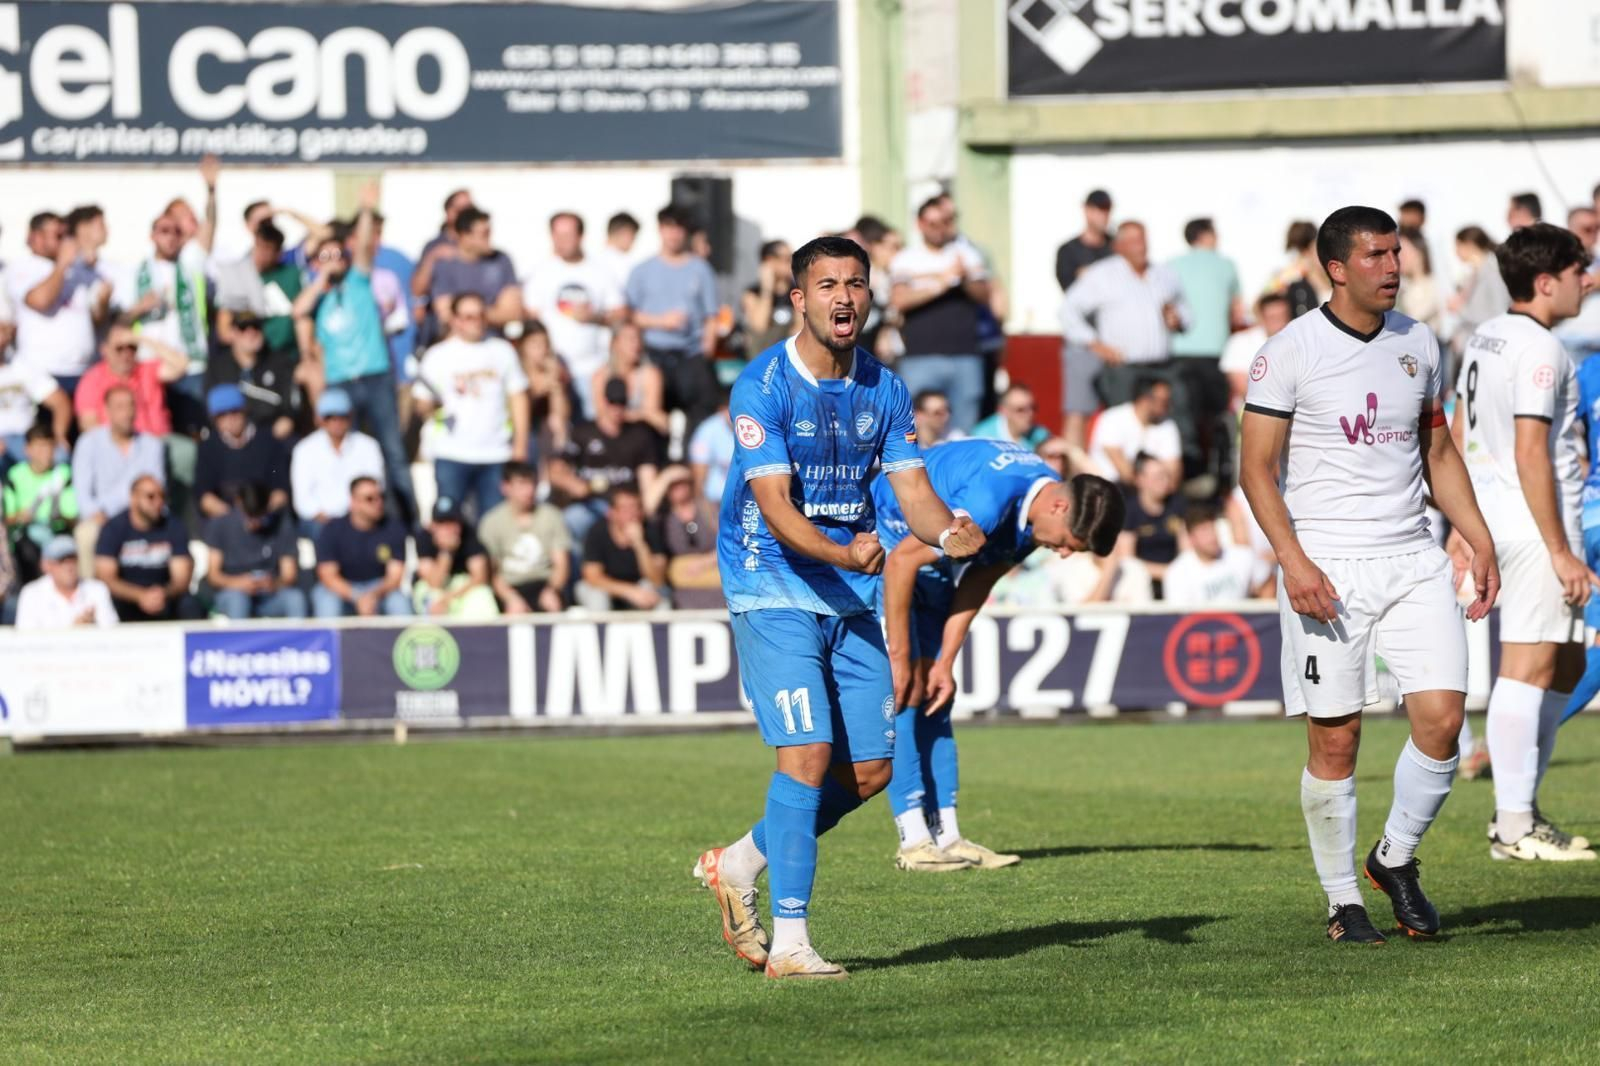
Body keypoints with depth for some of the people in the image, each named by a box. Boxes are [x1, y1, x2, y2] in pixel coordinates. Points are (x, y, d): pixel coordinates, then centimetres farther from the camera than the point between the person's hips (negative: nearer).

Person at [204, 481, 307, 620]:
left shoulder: (281, 524, -1)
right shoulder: (220, 524, -3)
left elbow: (289, 575, -2)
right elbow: (212, 574, -4)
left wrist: (274, 583, -26)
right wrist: (237, 583, -26)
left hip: (270, 596, 1)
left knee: (295, 598, -31)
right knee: (236, 598, -36)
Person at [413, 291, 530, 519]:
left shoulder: (502, 351, 12)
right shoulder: (438, 356, 6)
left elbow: (518, 398, 12)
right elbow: (422, 406, 6)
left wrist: (520, 445, 5)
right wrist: (430, 403, -18)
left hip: (496, 456, 2)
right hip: (452, 456, -1)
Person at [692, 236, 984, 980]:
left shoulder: (884, 390, 5)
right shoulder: (763, 387, -14)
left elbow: (912, 490, 3)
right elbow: (775, 507, -21)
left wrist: (948, 533, -20)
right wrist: (843, 554, -37)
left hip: (851, 596, 7)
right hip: (773, 590, -7)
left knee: (870, 767, 4)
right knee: (808, 752, -17)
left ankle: (740, 863, 25)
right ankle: (789, 940, -13)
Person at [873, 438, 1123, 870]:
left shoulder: (1032, 510, -8)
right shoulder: (989, 501, -36)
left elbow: (978, 581, 1)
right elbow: (901, 561, -31)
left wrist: (944, 662, -3)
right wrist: (900, 655, -25)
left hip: (929, 566, 9)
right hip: (884, 549, -9)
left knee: (933, 698, 5)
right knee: (901, 693, -15)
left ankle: (946, 835, 4)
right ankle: (914, 841, -17)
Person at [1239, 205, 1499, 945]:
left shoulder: (1418, 345, 11)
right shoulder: (1291, 352, -5)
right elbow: (1256, 467, -5)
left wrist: (1481, 541, 11)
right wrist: (1293, 560, -17)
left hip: (1413, 561, 4)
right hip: (1326, 570, -4)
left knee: (1442, 715, -8)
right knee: (1335, 739, -3)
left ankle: (1396, 859, 15)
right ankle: (1343, 901, 11)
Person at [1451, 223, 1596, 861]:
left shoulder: (1485, 338, 14)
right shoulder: (1538, 350, -15)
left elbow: (1459, 435, 20)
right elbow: (1531, 454, -20)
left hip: (1496, 520, 10)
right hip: (1535, 525, -10)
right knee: (1528, 666, -8)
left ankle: (1518, 809, 17)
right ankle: (1515, 826, -7)